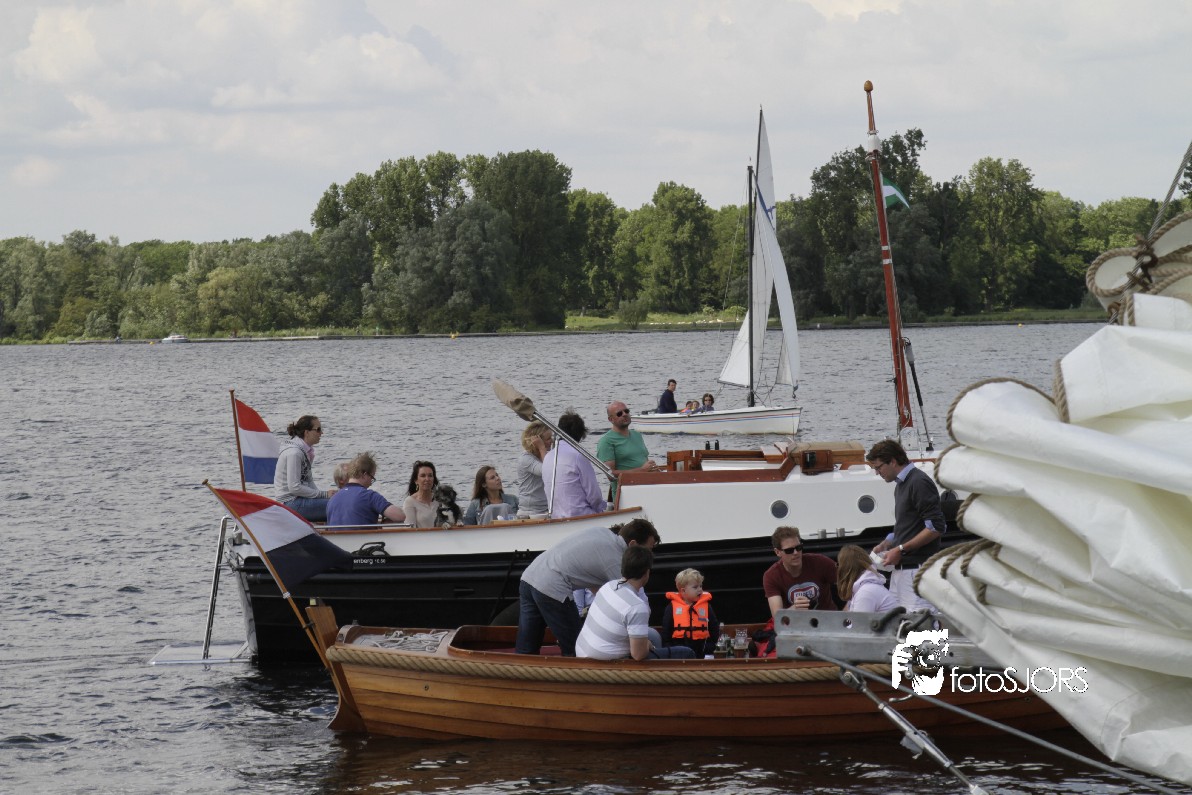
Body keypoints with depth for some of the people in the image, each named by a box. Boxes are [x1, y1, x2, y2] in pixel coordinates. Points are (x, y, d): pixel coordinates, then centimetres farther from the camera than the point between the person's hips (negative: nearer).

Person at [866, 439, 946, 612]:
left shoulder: (919, 482, -12)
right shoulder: (901, 484, 18)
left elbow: (936, 527, -17)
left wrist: (900, 549, -16)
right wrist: (885, 545, 14)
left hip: (918, 567, -10)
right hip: (900, 569, 10)